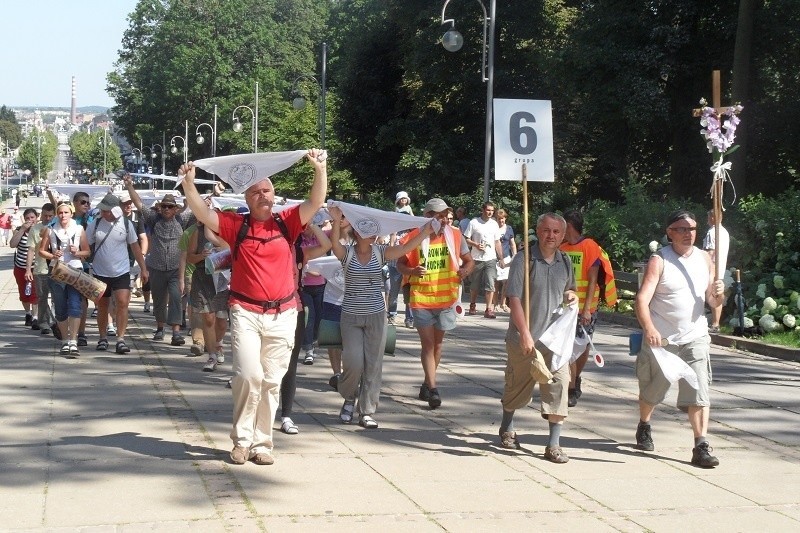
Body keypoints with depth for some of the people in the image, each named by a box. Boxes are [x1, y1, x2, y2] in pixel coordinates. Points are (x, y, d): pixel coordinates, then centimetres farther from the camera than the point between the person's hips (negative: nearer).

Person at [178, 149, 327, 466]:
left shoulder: (286, 223, 5)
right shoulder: (236, 225, 4)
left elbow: (316, 203, -4)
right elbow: (203, 214, -5)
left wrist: (320, 169, -15)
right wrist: (189, 183, -17)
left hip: (282, 315, 2)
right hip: (246, 312, -1)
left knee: (271, 381, 6)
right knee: (249, 375, -12)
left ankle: (261, 443, 15)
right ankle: (241, 440, 3)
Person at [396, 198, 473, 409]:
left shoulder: (455, 235, -1)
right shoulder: (414, 237, -10)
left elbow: (469, 261, 8)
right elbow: (400, 264, -2)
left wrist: (465, 270, -15)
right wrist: (412, 271, -24)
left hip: (446, 299, 3)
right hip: (422, 299, -3)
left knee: (437, 343, 14)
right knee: (428, 343, -5)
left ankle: (427, 385, 28)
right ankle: (432, 389, -5)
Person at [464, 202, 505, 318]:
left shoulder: (494, 224, 9)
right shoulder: (474, 222, -3)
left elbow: (497, 242, 15)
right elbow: (466, 239, 0)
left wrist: (501, 259, 12)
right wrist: (476, 245, -18)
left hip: (491, 259, 2)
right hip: (477, 259, -2)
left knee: (490, 284, -10)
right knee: (474, 285, 10)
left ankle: (489, 309, -11)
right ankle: (472, 305, 30)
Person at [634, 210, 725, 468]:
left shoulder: (705, 259, 6)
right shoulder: (659, 261, -8)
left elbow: (712, 301, 12)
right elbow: (642, 299, -18)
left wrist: (718, 293, -13)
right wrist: (649, 329, -35)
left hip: (694, 337, 2)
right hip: (660, 338, -2)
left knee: (699, 392, -10)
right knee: (652, 390, 14)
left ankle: (701, 446, -10)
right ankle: (644, 428, 41)